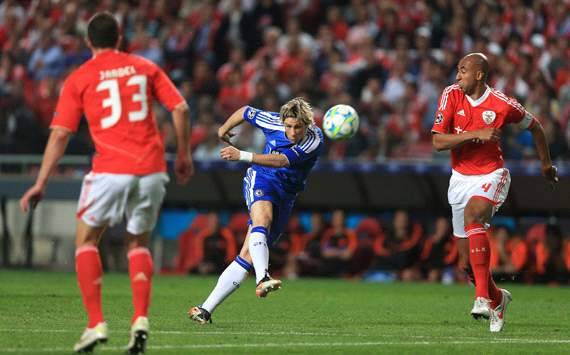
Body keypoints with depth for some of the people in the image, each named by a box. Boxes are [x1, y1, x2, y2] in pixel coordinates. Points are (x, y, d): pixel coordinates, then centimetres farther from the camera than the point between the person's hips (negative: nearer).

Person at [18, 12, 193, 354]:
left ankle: (96, 323, 1)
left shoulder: (79, 79, 5)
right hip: (152, 169, 3)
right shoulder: (145, 67, 13)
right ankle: (141, 318, 1)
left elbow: (60, 135, 1)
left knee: (86, 240, 14)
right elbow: (181, 108, 5)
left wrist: (40, 184, 3)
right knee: (138, 243, 20)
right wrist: (184, 154, 16)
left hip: (111, 170, -3)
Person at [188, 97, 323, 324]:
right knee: (263, 217, -36)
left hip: (285, 196, 1)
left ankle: (206, 309, -2)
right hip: (261, 180, -1)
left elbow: (282, 161, -30)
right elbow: (245, 112, 12)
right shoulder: (274, 121, -9)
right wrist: (224, 130, 29)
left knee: (248, 257, -6)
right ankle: (262, 279, -59)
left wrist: (242, 156, -40)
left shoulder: (315, 141, -16)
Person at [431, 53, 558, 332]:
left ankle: (482, 296, -39)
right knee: (467, 264, 5)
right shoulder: (451, 95, -6)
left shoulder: (502, 105, -12)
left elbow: (534, 126, 7)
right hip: (460, 179, 4)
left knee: (472, 214, -37)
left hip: (491, 176, -4)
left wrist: (546, 164, 17)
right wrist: (476, 134, -24)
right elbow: (438, 142, -13)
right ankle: (497, 298, 36)